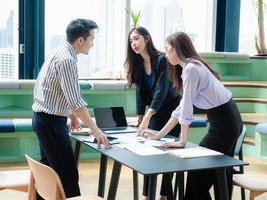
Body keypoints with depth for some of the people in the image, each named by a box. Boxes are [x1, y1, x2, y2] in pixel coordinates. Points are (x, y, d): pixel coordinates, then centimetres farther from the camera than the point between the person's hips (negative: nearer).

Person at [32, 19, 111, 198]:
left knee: (48, 168, 17)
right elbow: (76, 101, -23)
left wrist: (71, 114, 19)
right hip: (51, 121, -10)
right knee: (67, 172, -5)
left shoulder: (58, 53, 9)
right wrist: (96, 131, -20)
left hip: (42, 118, 10)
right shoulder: (67, 60, -21)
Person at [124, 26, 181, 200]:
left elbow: (162, 90, -29)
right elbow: (141, 91, 2)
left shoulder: (162, 59, -21)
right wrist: (140, 117, -3)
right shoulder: (137, 64, -1)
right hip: (154, 112, 6)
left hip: (171, 109, -6)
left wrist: (147, 116, -39)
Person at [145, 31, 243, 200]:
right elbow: (182, 108, 14)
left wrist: (182, 141, -11)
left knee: (199, 172, 3)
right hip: (228, 121, 9)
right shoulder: (188, 68, 13)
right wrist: (159, 135, 13)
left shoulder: (191, 68, -17)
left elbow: (187, 110, -18)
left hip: (224, 122, -9)